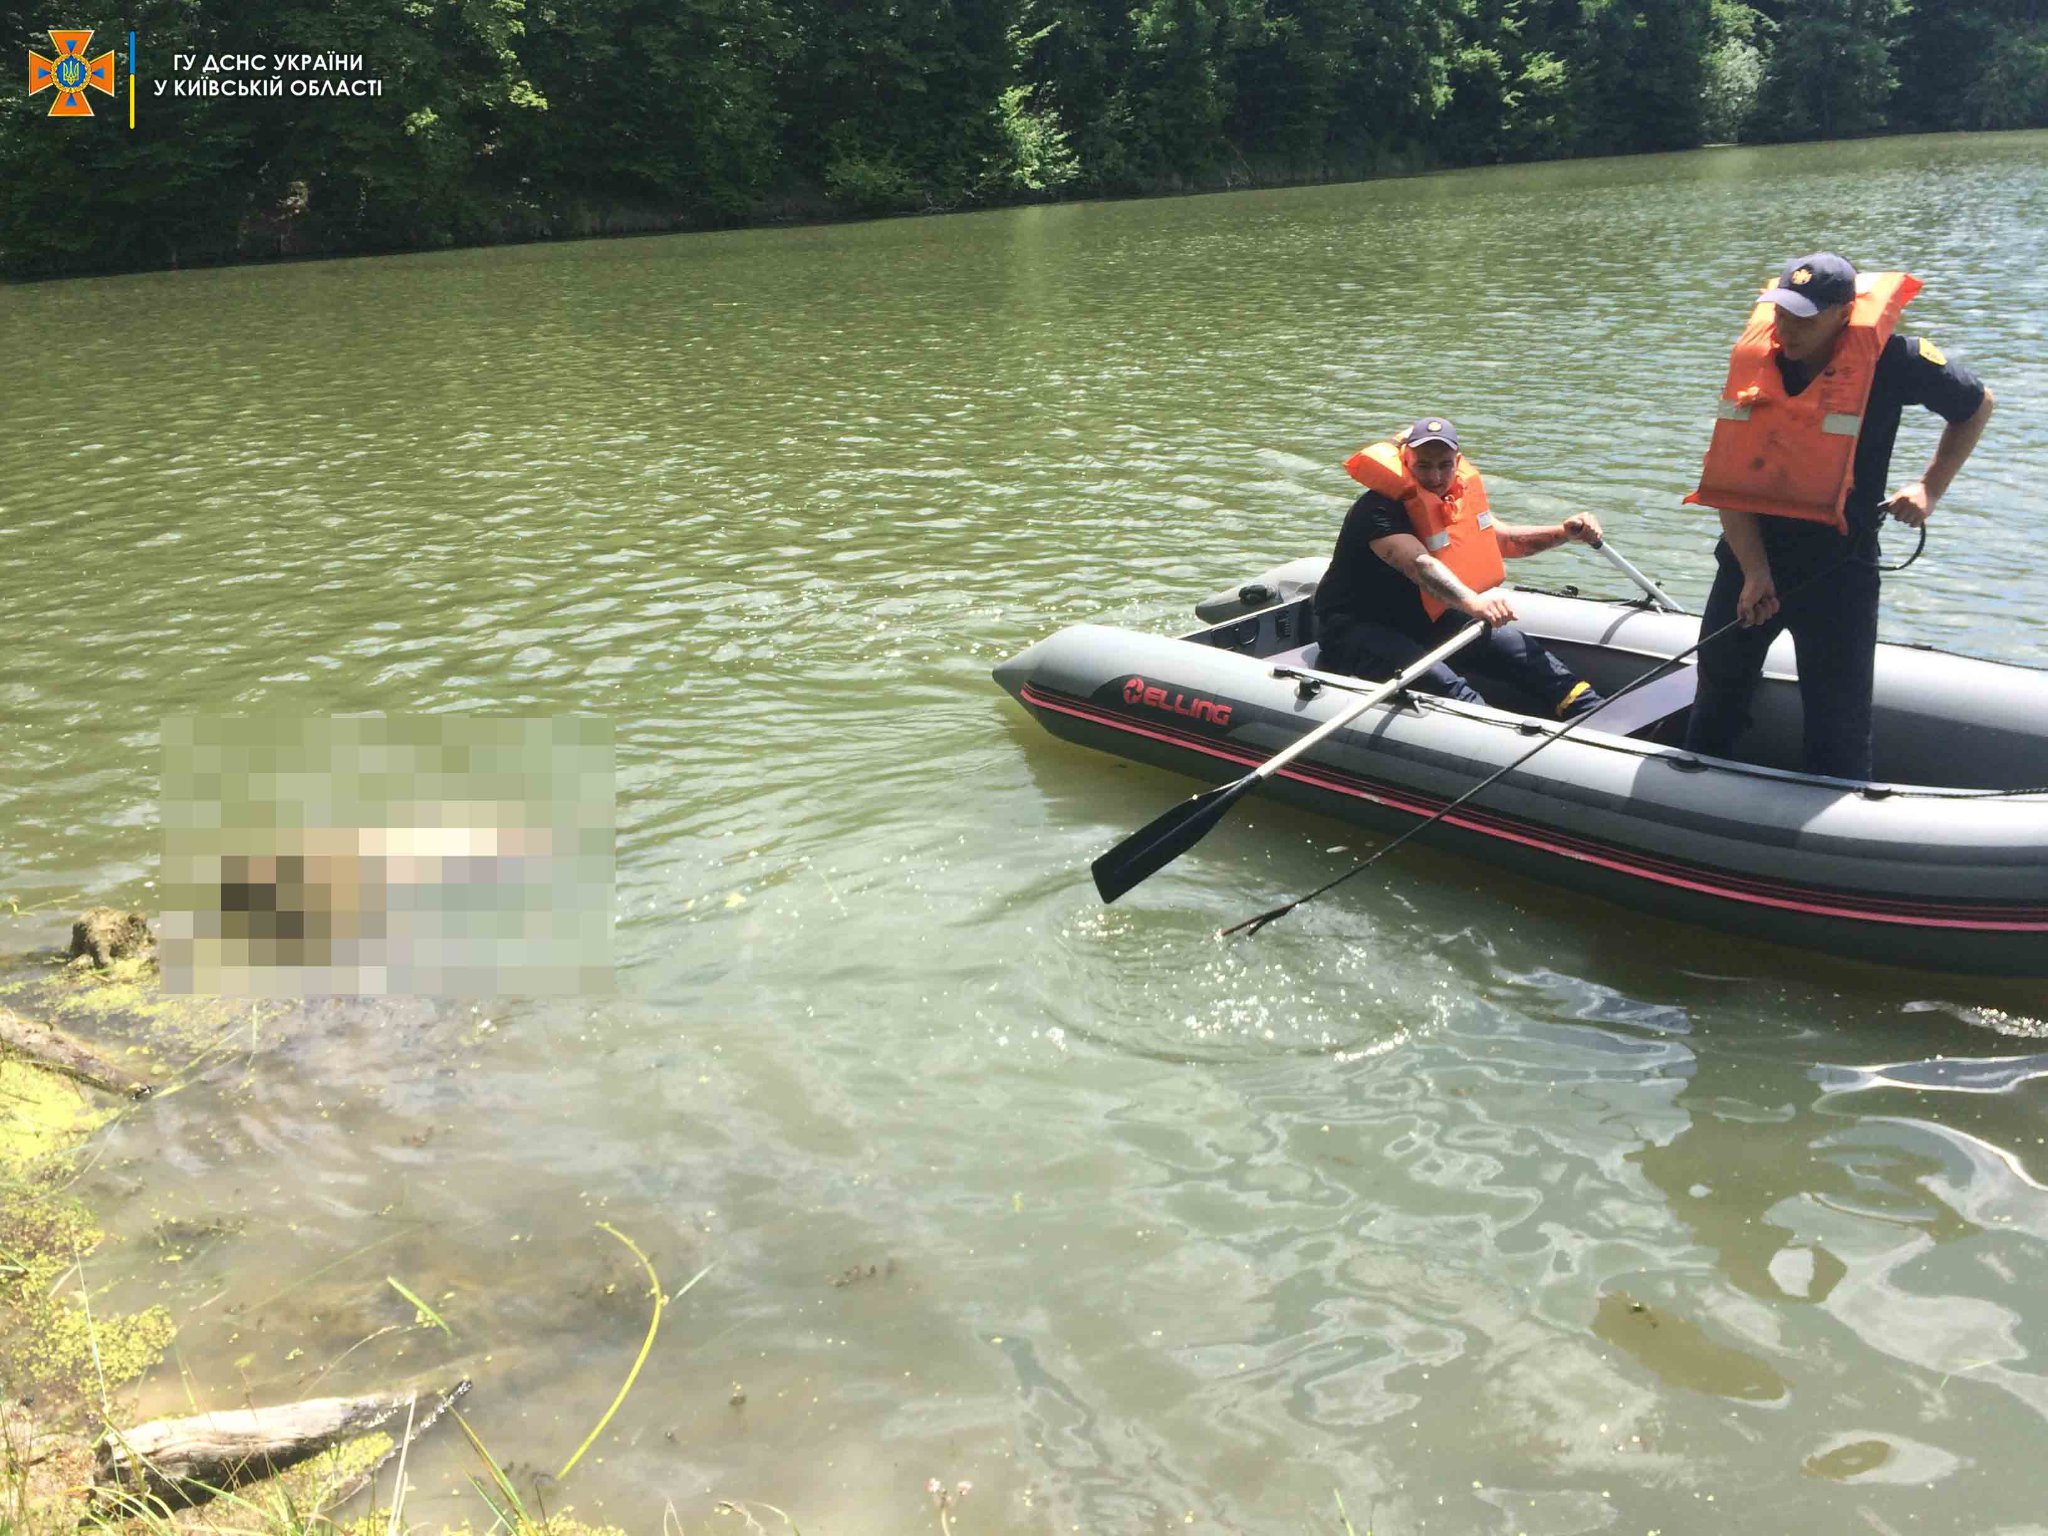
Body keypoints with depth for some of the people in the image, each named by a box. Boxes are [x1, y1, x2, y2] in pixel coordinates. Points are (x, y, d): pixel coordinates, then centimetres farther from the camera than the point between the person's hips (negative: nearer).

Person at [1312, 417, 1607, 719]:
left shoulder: (1454, 496, 2)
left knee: (1519, 647, -1)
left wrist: (1565, 532, 0)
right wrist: (1474, 602, -60)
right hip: (1357, 627, -8)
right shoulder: (1379, 509, -27)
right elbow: (1419, 564, -44)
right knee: (1440, 682, -35)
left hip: (1423, 618, 9)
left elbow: (1503, 539, 15)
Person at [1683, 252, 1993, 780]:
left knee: (1838, 721, 2)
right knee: (1718, 691, 17)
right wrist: (1755, 572, -15)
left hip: (1839, 571, -3)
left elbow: (1976, 406, 5)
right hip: (1749, 557, 3)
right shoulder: (1754, 358, -8)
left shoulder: (1891, 359, -14)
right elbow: (1728, 481, -8)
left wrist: (1929, 488, -5)